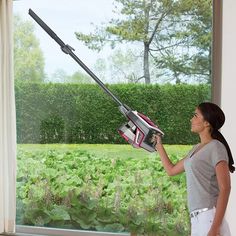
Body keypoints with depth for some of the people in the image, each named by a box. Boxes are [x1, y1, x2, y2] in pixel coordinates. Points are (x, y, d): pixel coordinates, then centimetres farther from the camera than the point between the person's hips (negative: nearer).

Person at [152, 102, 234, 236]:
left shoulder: (216, 147, -6)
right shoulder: (197, 149, 18)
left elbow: (225, 189, -14)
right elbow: (171, 170, 30)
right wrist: (159, 145, 33)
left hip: (209, 216, -7)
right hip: (197, 219, 7)